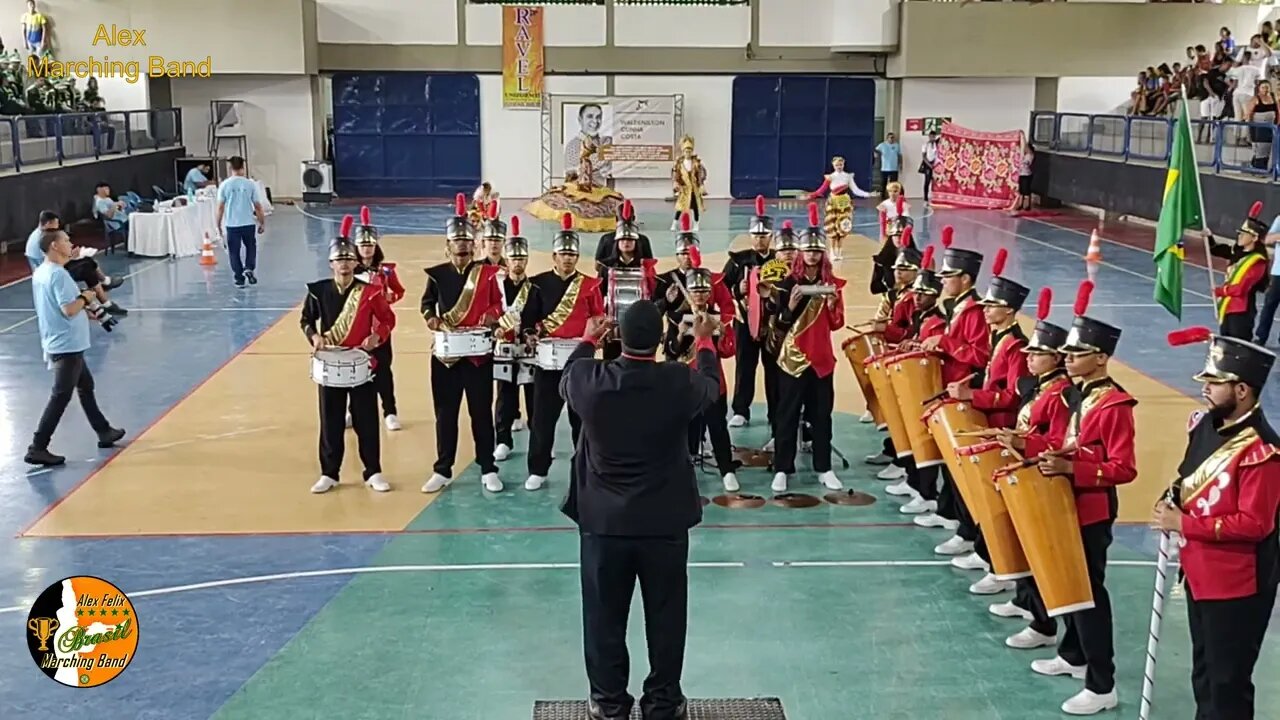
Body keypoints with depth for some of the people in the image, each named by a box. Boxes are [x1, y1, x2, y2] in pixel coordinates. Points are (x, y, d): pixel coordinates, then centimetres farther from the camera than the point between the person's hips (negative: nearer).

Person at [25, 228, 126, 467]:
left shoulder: (40, 272, 8)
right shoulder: (58, 274, -21)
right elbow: (69, 309, -27)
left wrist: (83, 308, 16)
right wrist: (85, 297, -10)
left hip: (59, 343, 10)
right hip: (67, 345, -10)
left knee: (85, 386, 21)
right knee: (61, 397, -6)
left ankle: (104, 431, 33)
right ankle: (37, 448, -4)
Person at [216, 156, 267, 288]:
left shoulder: (224, 185, -4)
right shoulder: (250, 184, -4)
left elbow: (220, 207, -5)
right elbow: (257, 206, -2)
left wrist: (218, 224, 4)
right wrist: (262, 223, 8)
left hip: (232, 224, 0)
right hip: (248, 223, 0)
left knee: (234, 252, 9)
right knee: (251, 247, 21)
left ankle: (239, 279, 10)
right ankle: (249, 268, 1)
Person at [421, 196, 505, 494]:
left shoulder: (487, 272, 1)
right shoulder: (437, 274, 3)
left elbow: (497, 304, 4)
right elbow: (427, 302, 6)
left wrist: (490, 316, -17)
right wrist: (431, 317, -15)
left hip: (478, 354, -1)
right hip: (445, 354, 1)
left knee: (481, 413, 5)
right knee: (445, 414, 8)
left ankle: (488, 470, 16)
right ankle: (443, 471, 18)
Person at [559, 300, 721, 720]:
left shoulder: (589, 381, -14)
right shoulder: (681, 383, -16)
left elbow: (565, 381, 12)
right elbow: (713, 386, 9)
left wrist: (587, 340, 29)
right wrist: (704, 341, 26)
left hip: (603, 521, 1)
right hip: (665, 522, 0)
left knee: (604, 618, 14)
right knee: (665, 618, 14)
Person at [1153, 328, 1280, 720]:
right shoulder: (1204, 423, 1)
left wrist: (1183, 525, -21)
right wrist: (1173, 502, -3)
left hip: (1237, 585, -8)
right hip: (1199, 573, 8)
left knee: (1228, 680, 5)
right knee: (1203, 670, 24)